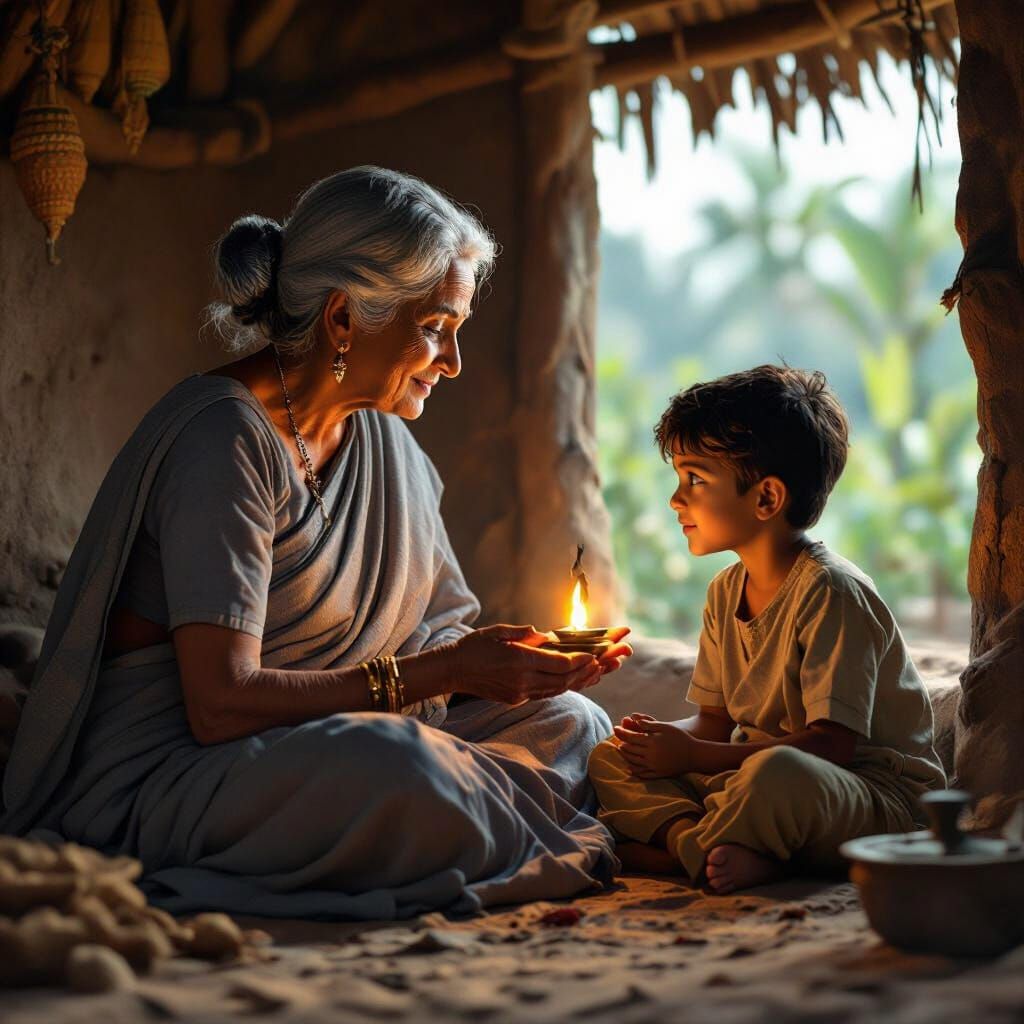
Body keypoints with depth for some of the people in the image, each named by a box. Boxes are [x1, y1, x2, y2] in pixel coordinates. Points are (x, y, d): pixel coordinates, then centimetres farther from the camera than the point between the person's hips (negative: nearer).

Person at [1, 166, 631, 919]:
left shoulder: (382, 438, 9)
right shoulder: (227, 438, -18)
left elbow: (435, 632, 12)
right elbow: (222, 703, -25)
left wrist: (510, 660, -10)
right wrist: (447, 670, -21)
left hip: (298, 756, 9)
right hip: (151, 786, -8)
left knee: (568, 720, -2)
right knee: (395, 762, -35)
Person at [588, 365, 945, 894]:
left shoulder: (831, 591, -18)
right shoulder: (726, 592, 10)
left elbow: (832, 743, -24)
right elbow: (716, 721, 13)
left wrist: (692, 755, -24)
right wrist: (664, 737, -12)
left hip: (878, 796, -9)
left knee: (778, 772, -42)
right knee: (610, 758, 1)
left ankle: (680, 845, -14)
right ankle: (713, 846, -22)